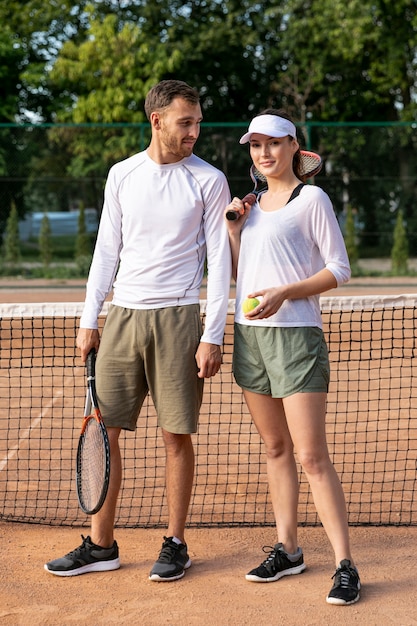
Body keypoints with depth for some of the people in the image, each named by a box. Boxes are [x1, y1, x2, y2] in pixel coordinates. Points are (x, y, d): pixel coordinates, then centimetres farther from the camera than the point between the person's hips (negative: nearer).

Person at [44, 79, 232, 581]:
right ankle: (100, 545, 13)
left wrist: (212, 336, -8)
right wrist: (88, 319, 8)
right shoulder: (121, 174, 9)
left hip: (177, 317, -3)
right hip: (122, 316, 3)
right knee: (103, 430, 3)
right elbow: (107, 250, 13)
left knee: (177, 435, 1)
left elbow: (219, 261, -2)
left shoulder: (209, 180, 0)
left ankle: (175, 544, 14)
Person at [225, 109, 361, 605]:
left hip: (295, 334, -7)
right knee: (275, 448, 11)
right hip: (249, 335, 7)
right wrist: (233, 226, 6)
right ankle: (287, 549, 20)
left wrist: (284, 293, -17)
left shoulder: (311, 198, -3)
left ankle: (345, 564, -6)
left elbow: (339, 269, -6)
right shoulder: (253, 203, 16)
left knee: (312, 456, -10)